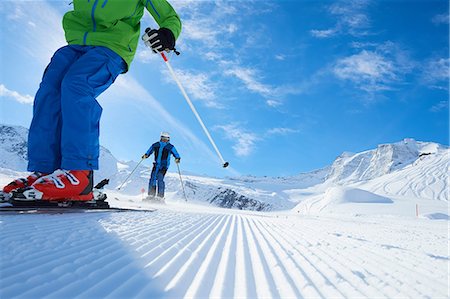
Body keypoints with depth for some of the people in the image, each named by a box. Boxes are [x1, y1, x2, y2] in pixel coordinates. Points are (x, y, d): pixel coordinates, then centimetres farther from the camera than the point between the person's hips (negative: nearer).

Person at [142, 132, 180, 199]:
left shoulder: (170, 147, 0)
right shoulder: (155, 145, 9)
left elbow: (176, 155, -1)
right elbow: (149, 151, 17)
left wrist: (177, 159, -23)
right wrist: (145, 155, -4)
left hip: (164, 166, -3)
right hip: (156, 164, 3)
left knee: (160, 179, -17)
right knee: (152, 178, -7)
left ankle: (160, 196, -13)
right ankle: (151, 194, 3)